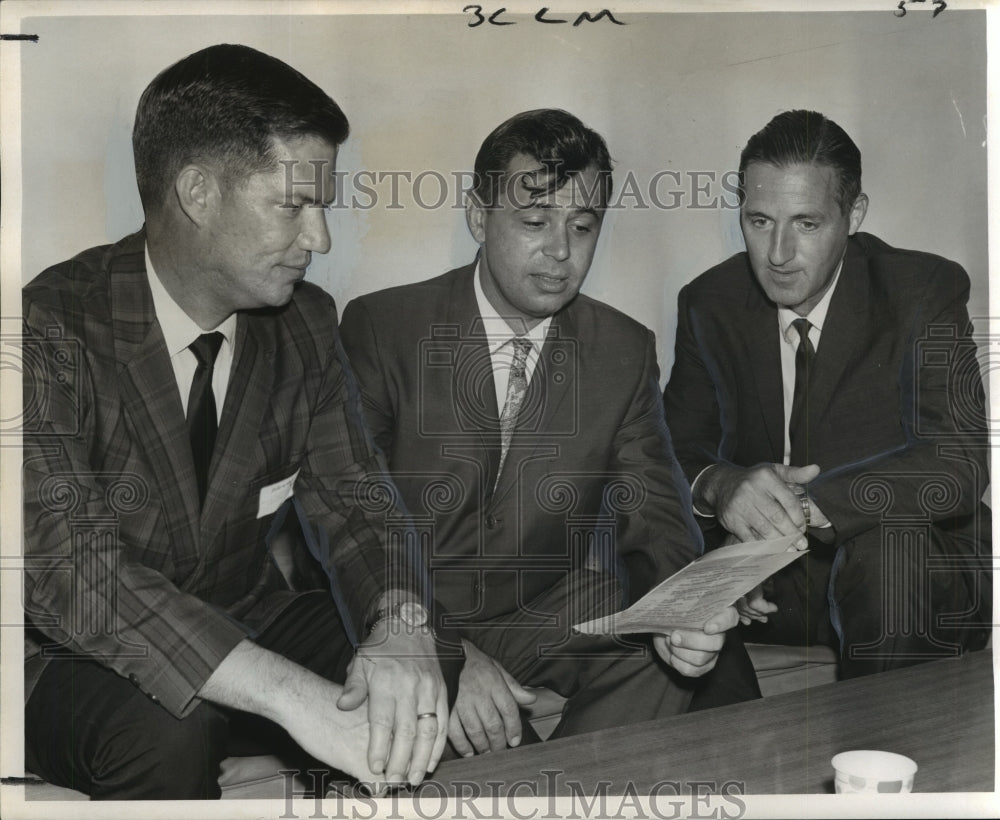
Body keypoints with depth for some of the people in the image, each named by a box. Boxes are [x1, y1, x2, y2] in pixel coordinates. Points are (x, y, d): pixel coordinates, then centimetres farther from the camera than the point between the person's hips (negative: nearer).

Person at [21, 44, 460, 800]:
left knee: (446, 683, -18)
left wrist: (402, 625, -28)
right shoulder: (53, 331, -22)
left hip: (246, 623, 5)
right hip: (82, 658, -4)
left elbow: (352, 497, -4)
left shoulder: (304, 322, -3)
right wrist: (294, 695, -41)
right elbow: (72, 569, -32)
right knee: (166, 729, -35)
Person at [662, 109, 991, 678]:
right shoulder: (710, 304, 1)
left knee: (896, 550, -35)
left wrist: (804, 504, -33)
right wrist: (720, 486, -27)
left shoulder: (925, 291, -9)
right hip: (759, 581, 3)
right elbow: (679, 448, -1)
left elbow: (958, 462, -20)